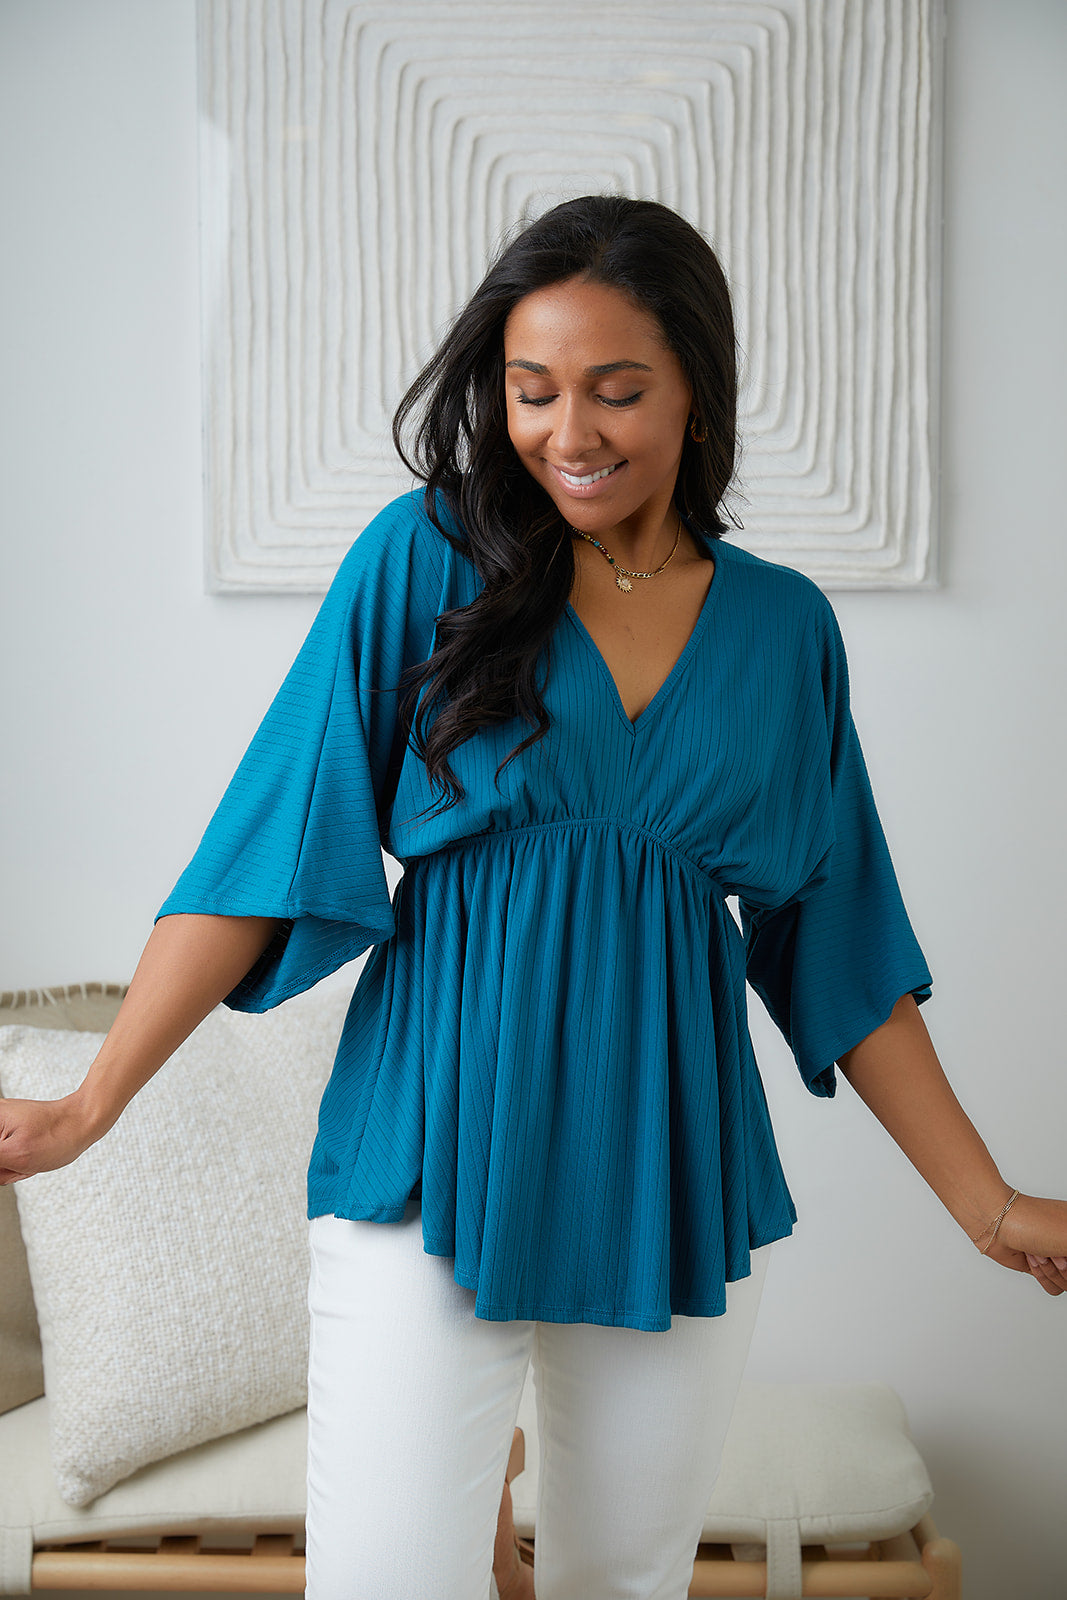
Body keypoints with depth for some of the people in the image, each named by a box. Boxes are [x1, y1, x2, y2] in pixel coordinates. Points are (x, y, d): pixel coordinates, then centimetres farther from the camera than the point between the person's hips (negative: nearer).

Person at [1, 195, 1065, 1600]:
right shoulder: (424, 561, -2)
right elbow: (269, 849, -4)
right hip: (434, 1162, -2)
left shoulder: (783, 628, 6)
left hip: (676, 1170, 3)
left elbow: (840, 949, 11)